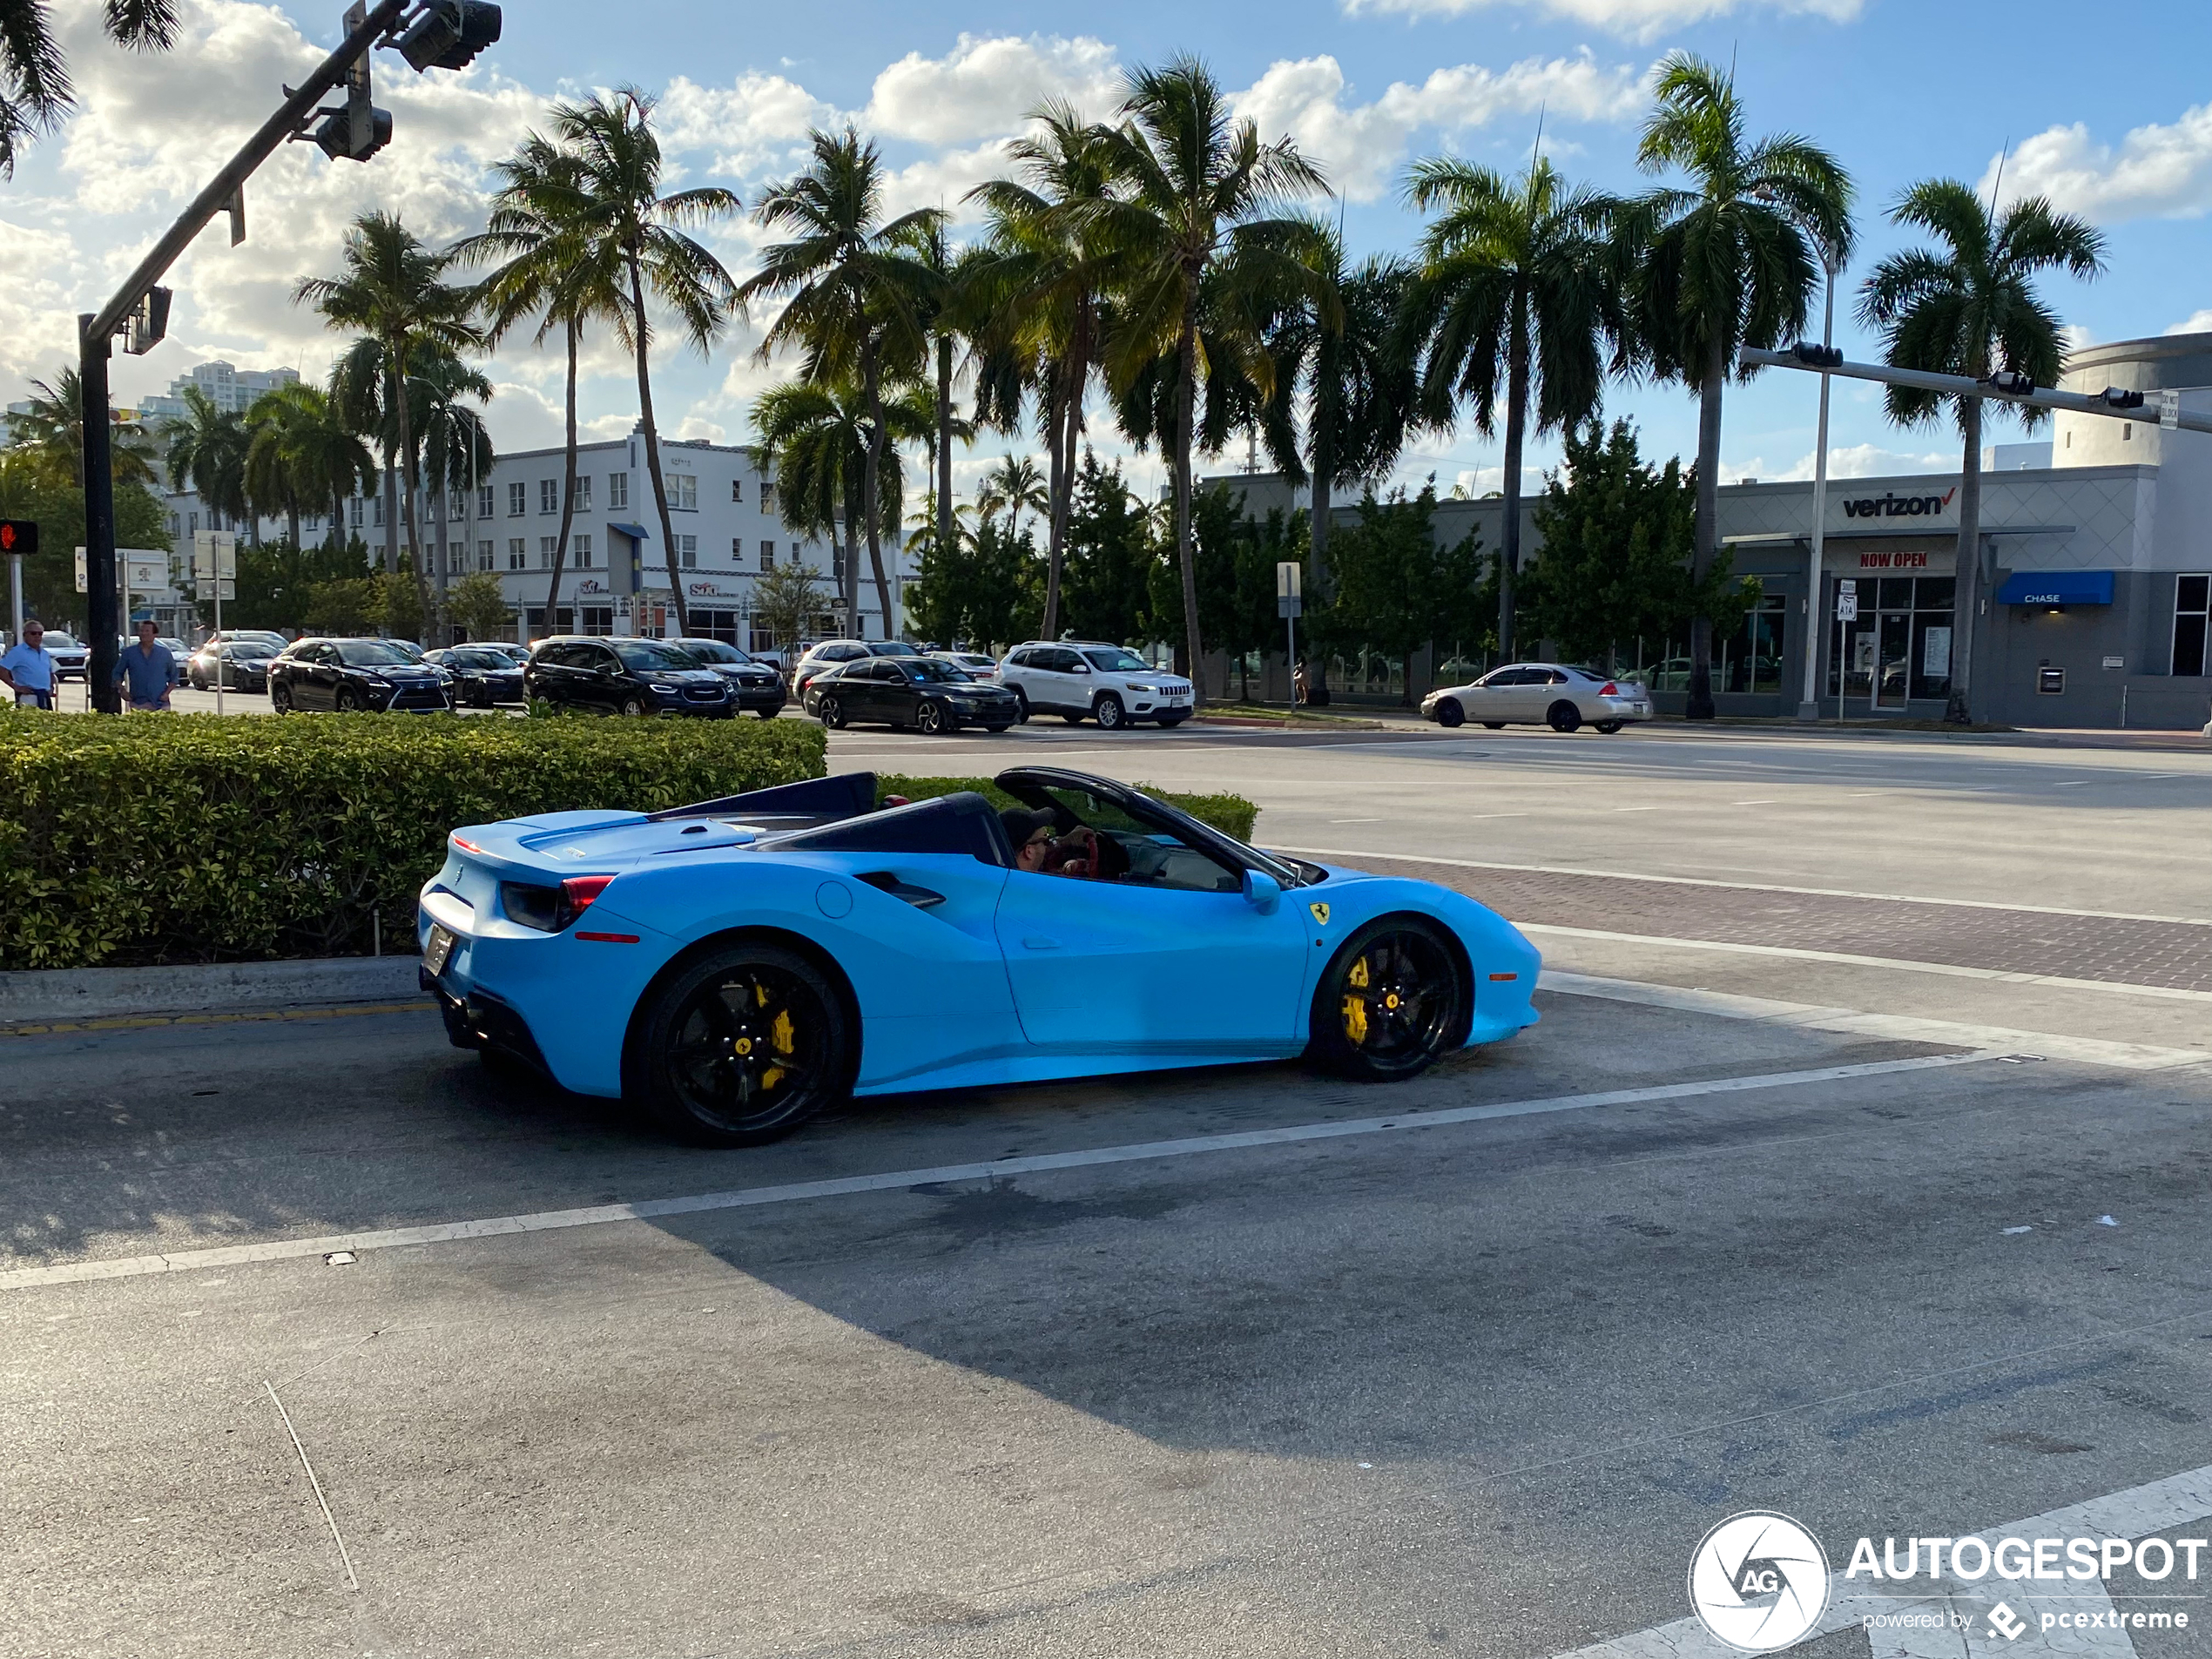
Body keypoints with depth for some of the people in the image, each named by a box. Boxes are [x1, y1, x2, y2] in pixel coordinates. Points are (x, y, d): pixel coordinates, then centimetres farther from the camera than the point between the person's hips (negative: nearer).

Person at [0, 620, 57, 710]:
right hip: (28, 696, -7)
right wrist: (16, 687, -13)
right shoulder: (17, 652, -3)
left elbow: (50, 673, 31)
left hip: (45, 696, 7)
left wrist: (51, 687, 13)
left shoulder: (45, 654, 18)